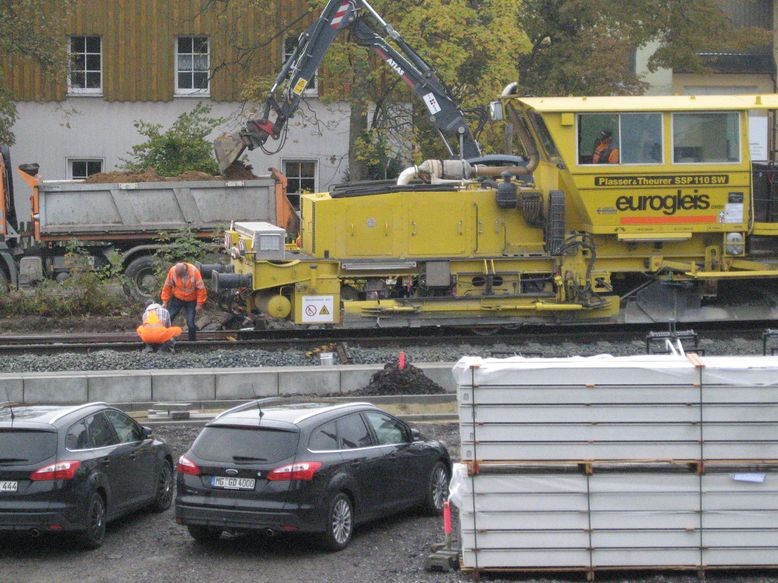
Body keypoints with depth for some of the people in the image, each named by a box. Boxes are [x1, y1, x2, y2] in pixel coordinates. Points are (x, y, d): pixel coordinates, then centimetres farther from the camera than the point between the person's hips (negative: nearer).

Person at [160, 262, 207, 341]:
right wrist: (165, 302, -4)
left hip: (191, 301, -2)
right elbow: (167, 287, -7)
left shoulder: (194, 271, -25)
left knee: (190, 323, -6)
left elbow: (201, 288, -17)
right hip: (177, 299, 2)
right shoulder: (172, 271, -20)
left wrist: (199, 304, -14)